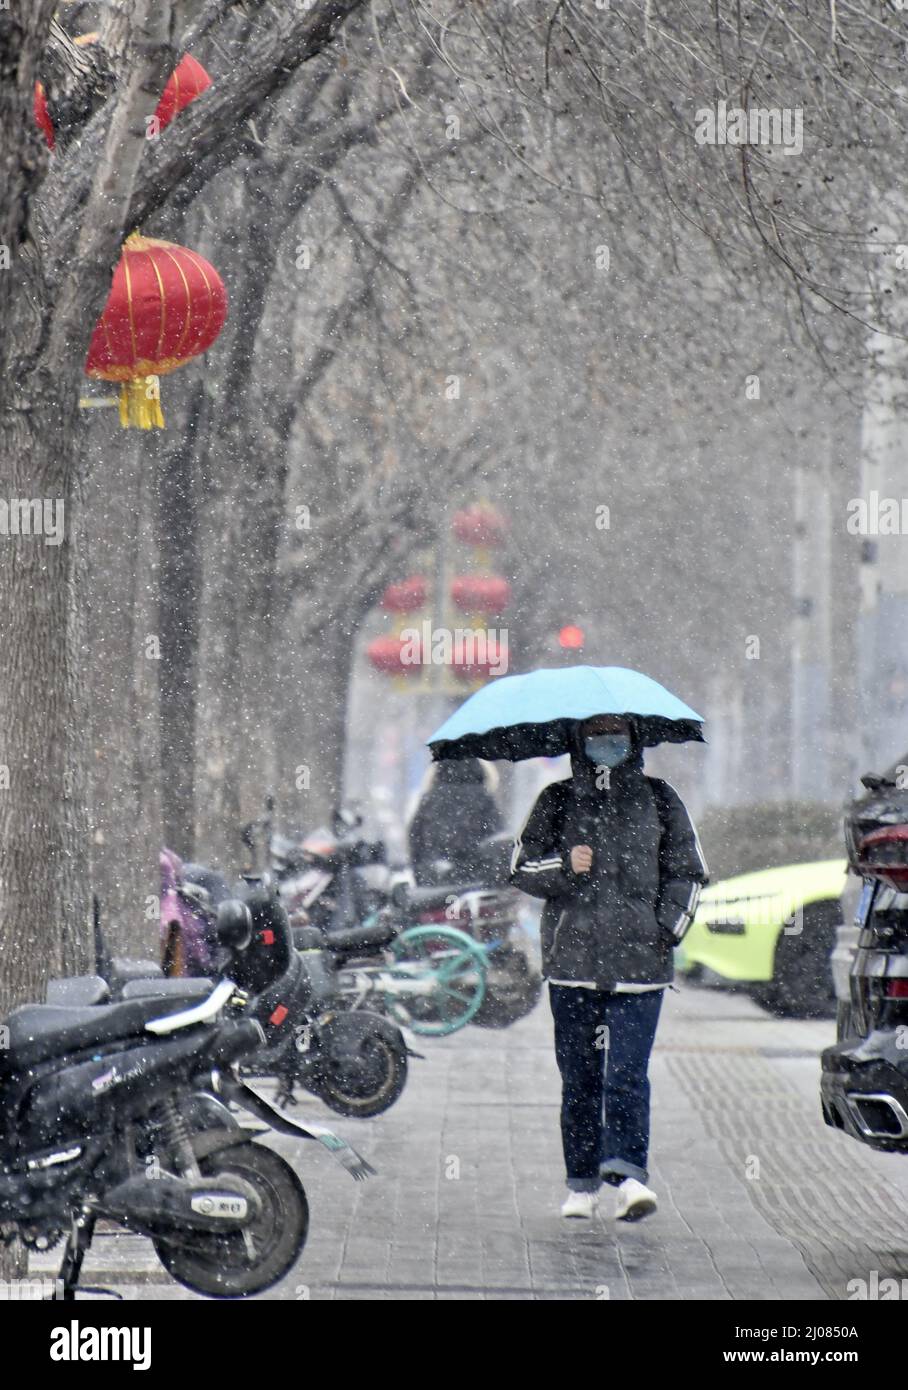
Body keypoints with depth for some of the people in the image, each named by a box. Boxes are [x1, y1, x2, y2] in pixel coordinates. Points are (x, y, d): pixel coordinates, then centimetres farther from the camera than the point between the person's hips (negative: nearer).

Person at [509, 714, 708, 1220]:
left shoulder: (659, 799, 11)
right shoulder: (558, 800, 11)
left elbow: (687, 870, 15)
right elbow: (522, 866, 9)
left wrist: (670, 924, -1)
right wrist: (564, 866, -11)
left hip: (640, 961, -1)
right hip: (573, 958, 1)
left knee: (627, 1072, -13)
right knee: (579, 1076, 5)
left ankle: (629, 1173, -17)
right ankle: (582, 1183, 12)